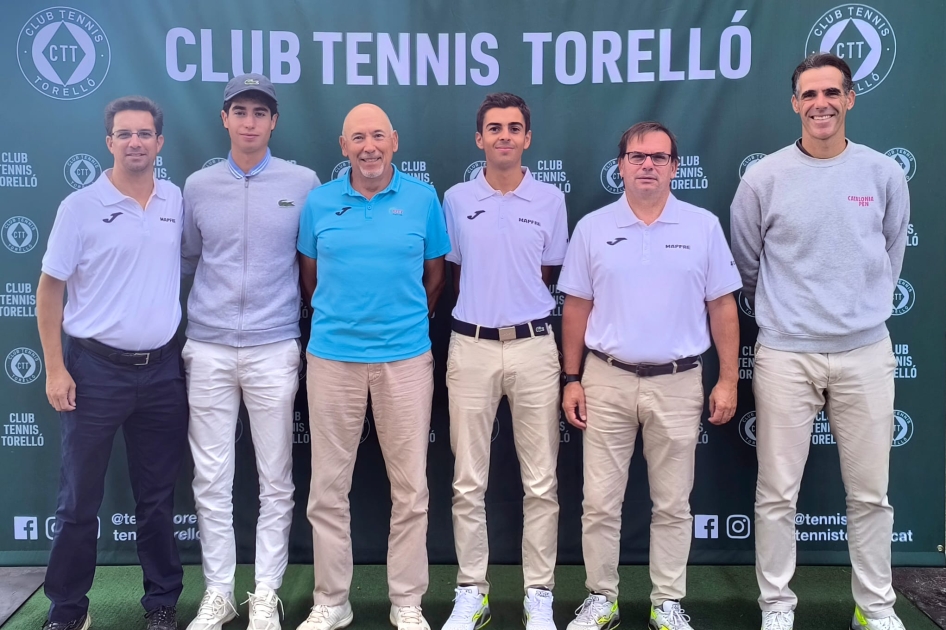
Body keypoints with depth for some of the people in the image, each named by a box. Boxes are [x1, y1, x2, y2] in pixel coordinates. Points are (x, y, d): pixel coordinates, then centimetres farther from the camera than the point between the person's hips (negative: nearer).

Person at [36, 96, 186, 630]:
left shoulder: (178, 202, 4)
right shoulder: (80, 207, -5)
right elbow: (50, 290, -2)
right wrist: (55, 369, -7)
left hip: (163, 369, 3)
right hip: (96, 368, -2)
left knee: (158, 496, 12)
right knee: (81, 498, 7)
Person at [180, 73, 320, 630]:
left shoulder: (303, 183, 1)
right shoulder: (198, 187, 7)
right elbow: (189, 260, 18)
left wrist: (308, 326, 5)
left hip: (274, 351, -2)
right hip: (208, 350, 2)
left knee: (276, 481, 5)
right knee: (211, 480, 7)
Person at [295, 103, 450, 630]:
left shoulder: (423, 198, 1)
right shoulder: (319, 202, 4)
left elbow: (435, 274, 10)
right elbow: (310, 275, 14)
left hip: (406, 357, -1)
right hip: (332, 357, 1)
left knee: (410, 488, 4)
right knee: (329, 487, 7)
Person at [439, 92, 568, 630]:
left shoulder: (550, 200, 4)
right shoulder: (456, 200, 5)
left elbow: (550, 275, 12)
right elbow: (452, 273, 12)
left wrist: (517, 304, 8)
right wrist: (481, 307, 8)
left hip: (534, 347, 0)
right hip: (471, 347, 1)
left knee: (541, 482, 4)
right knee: (469, 482, 6)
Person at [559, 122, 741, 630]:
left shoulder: (704, 226, 1)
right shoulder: (592, 228, 2)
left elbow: (722, 307, 3)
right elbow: (576, 308, 5)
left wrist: (728, 380, -1)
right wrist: (572, 380, 2)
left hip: (678, 383, 0)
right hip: (607, 381, 1)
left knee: (673, 504, 10)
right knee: (600, 502, 6)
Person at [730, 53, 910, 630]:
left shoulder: (884, 174, 2)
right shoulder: (764, 178, -3)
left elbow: (891, 255, 16)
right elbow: (747, 264, 8)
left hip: (866, 352, 2)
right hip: (785, 354, -1)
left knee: (870, 491, 11)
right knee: (778, 492, 4)